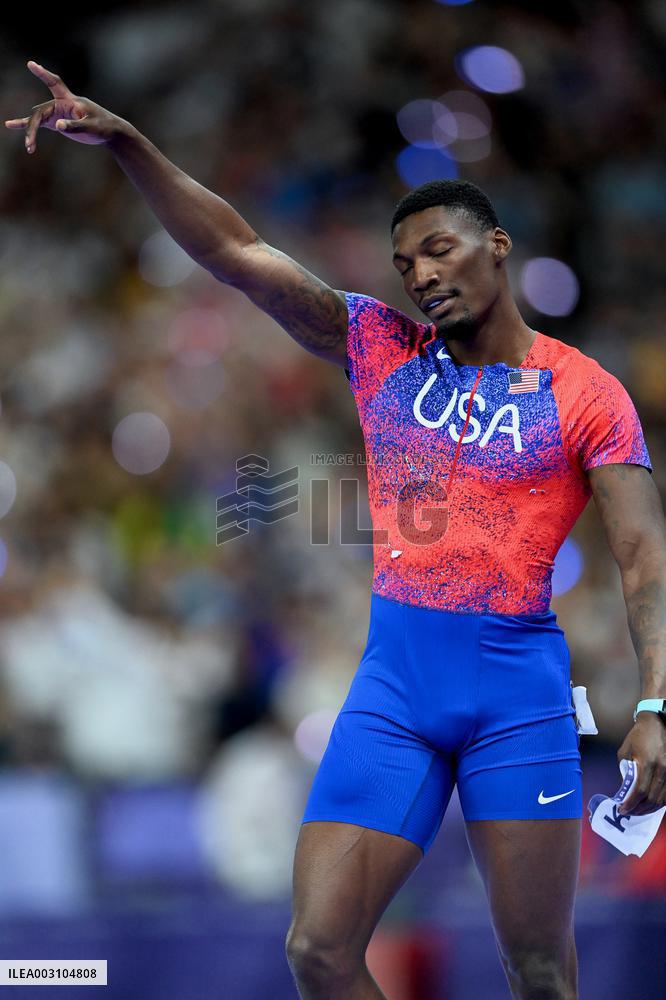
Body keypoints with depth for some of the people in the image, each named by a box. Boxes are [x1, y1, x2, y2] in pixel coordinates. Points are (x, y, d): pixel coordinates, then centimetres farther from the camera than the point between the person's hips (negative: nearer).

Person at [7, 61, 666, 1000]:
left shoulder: (584, 392, 0)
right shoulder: (380, 348, 9)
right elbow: (238, 252, 3)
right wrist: (126, 142, -8)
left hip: (518, 691, -3)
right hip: (393, 683, 3)